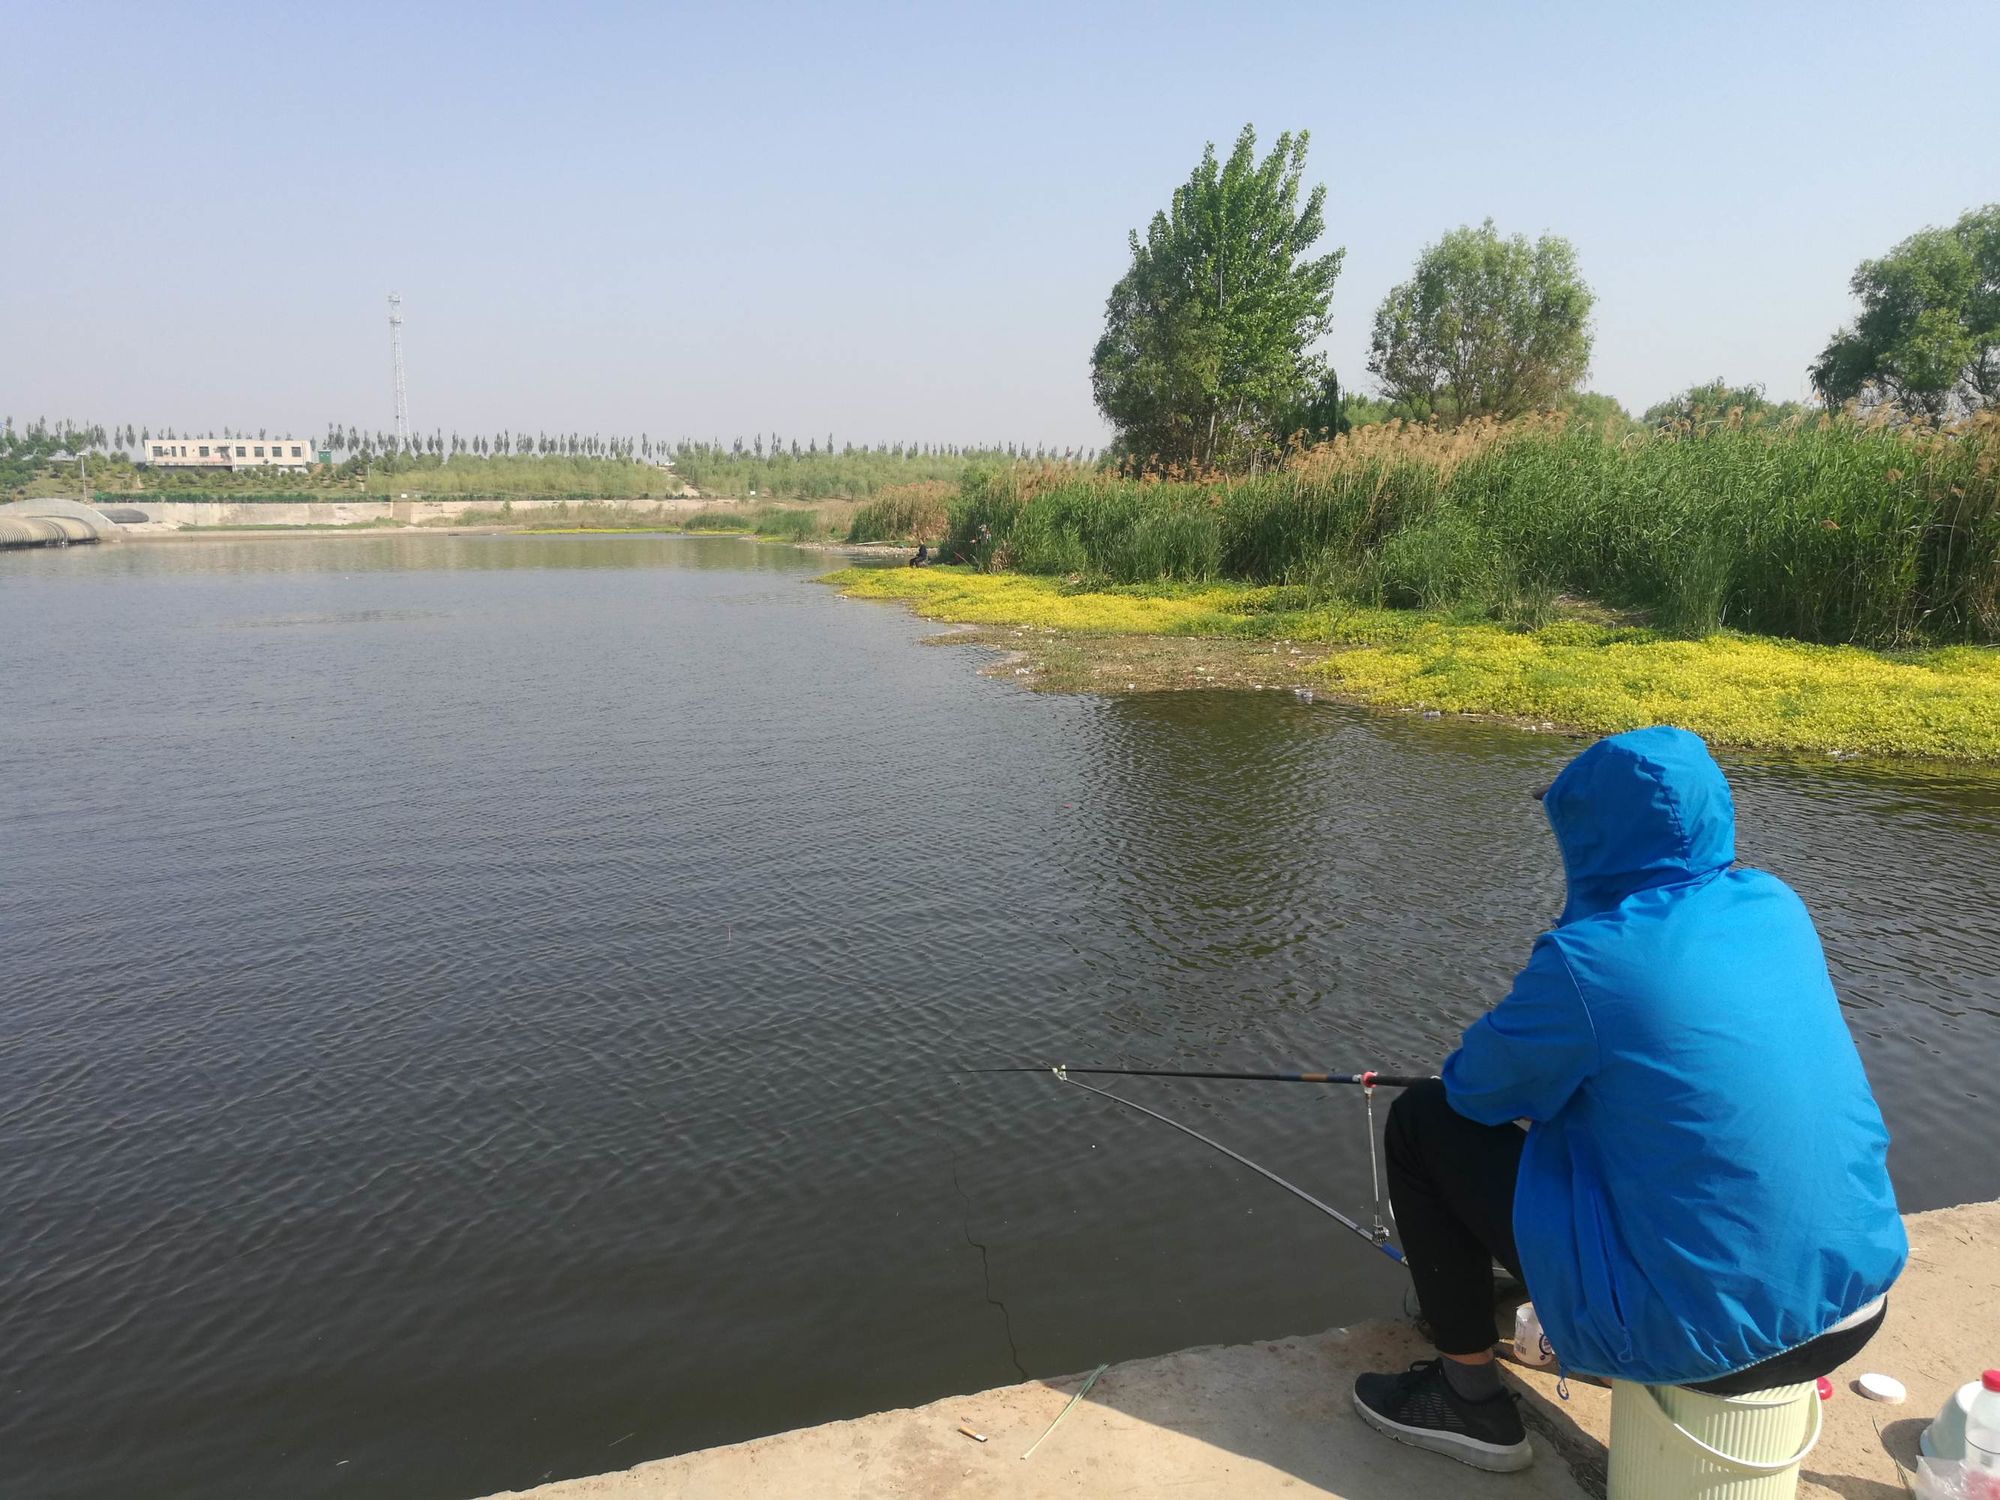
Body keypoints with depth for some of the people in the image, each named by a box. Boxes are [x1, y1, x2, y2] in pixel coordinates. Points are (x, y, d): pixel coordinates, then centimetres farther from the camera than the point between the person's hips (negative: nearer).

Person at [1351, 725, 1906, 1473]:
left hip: (1713, 1338, -7)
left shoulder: (1589, 960, -20)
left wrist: (1538, 1063, 16)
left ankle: (1470, 1397, 17)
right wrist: (1566, 1061, 19)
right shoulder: (1776, 907, 0)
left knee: (1422, 1121, 3)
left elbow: (1474, 1088, -5)